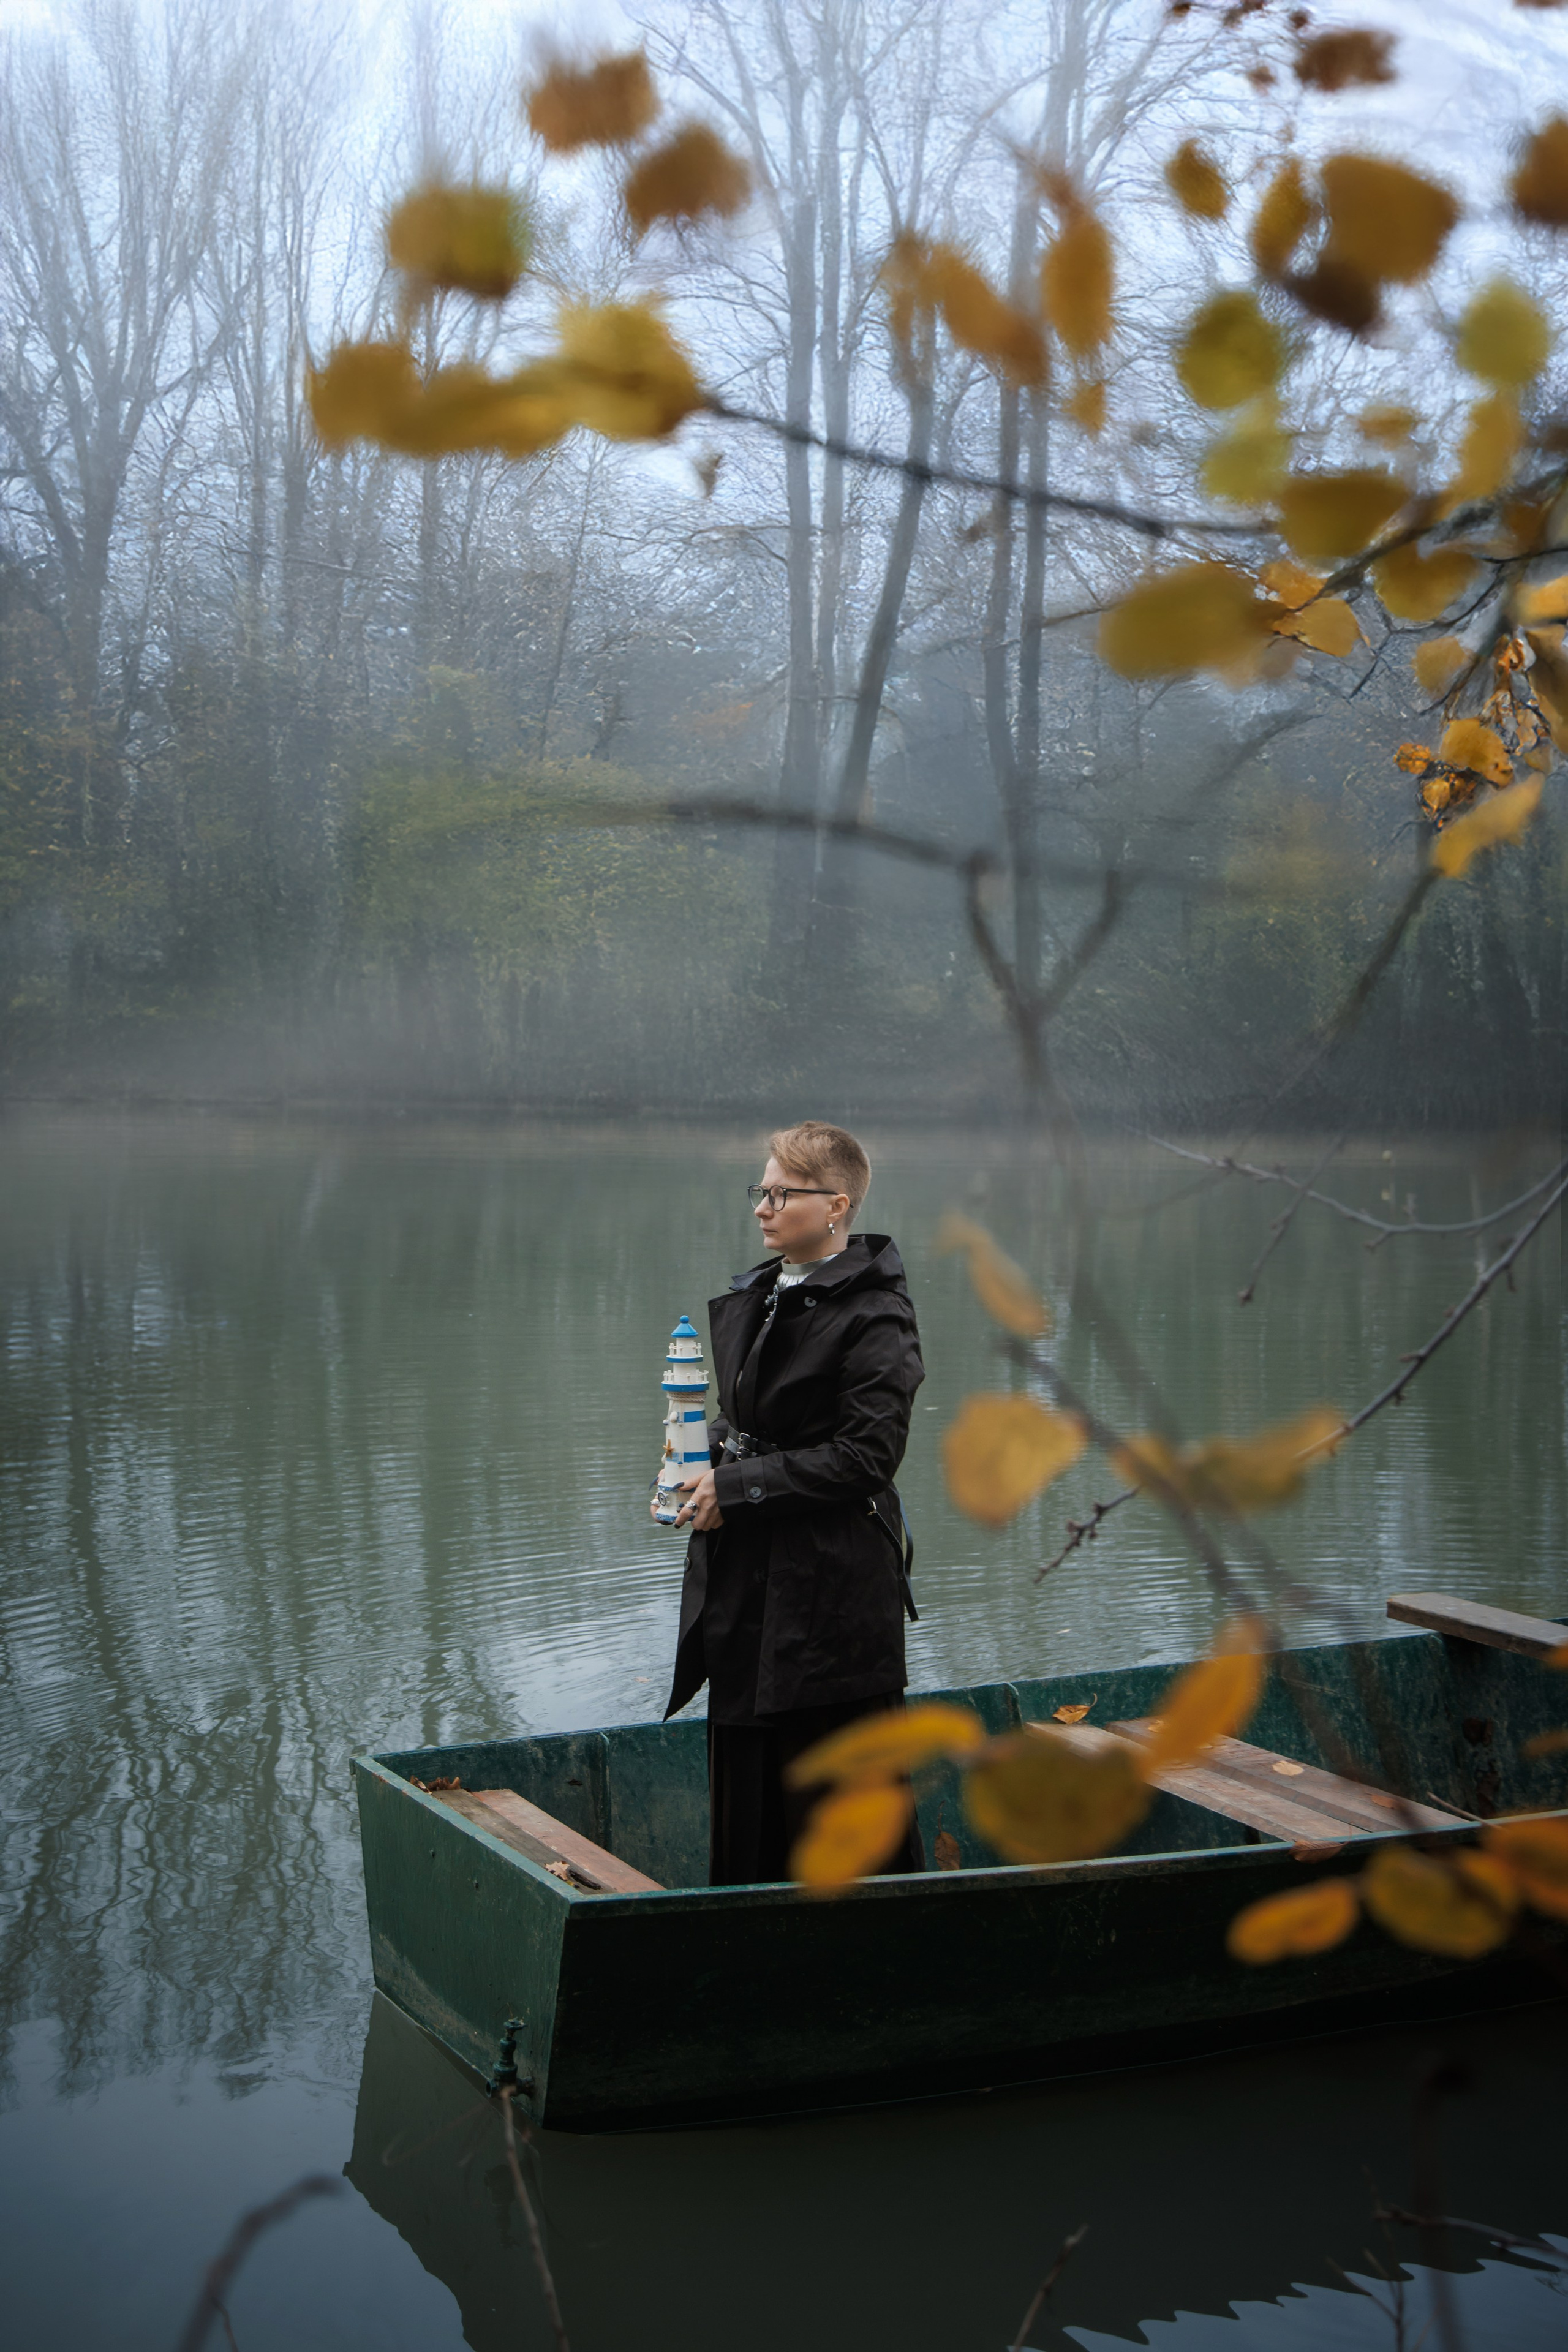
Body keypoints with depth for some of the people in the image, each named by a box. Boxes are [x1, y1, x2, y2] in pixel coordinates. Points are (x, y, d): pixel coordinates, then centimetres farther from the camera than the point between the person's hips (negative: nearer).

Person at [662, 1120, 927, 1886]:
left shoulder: (874, 1314, -11)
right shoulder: (750, 1298, 13)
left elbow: (867, 1455, -17)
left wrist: (737, 1489, -17)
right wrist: (701, 1467, 2)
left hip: (833, 1586, -8)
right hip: (745, 1585, 8)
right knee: (746, 1782, 13)